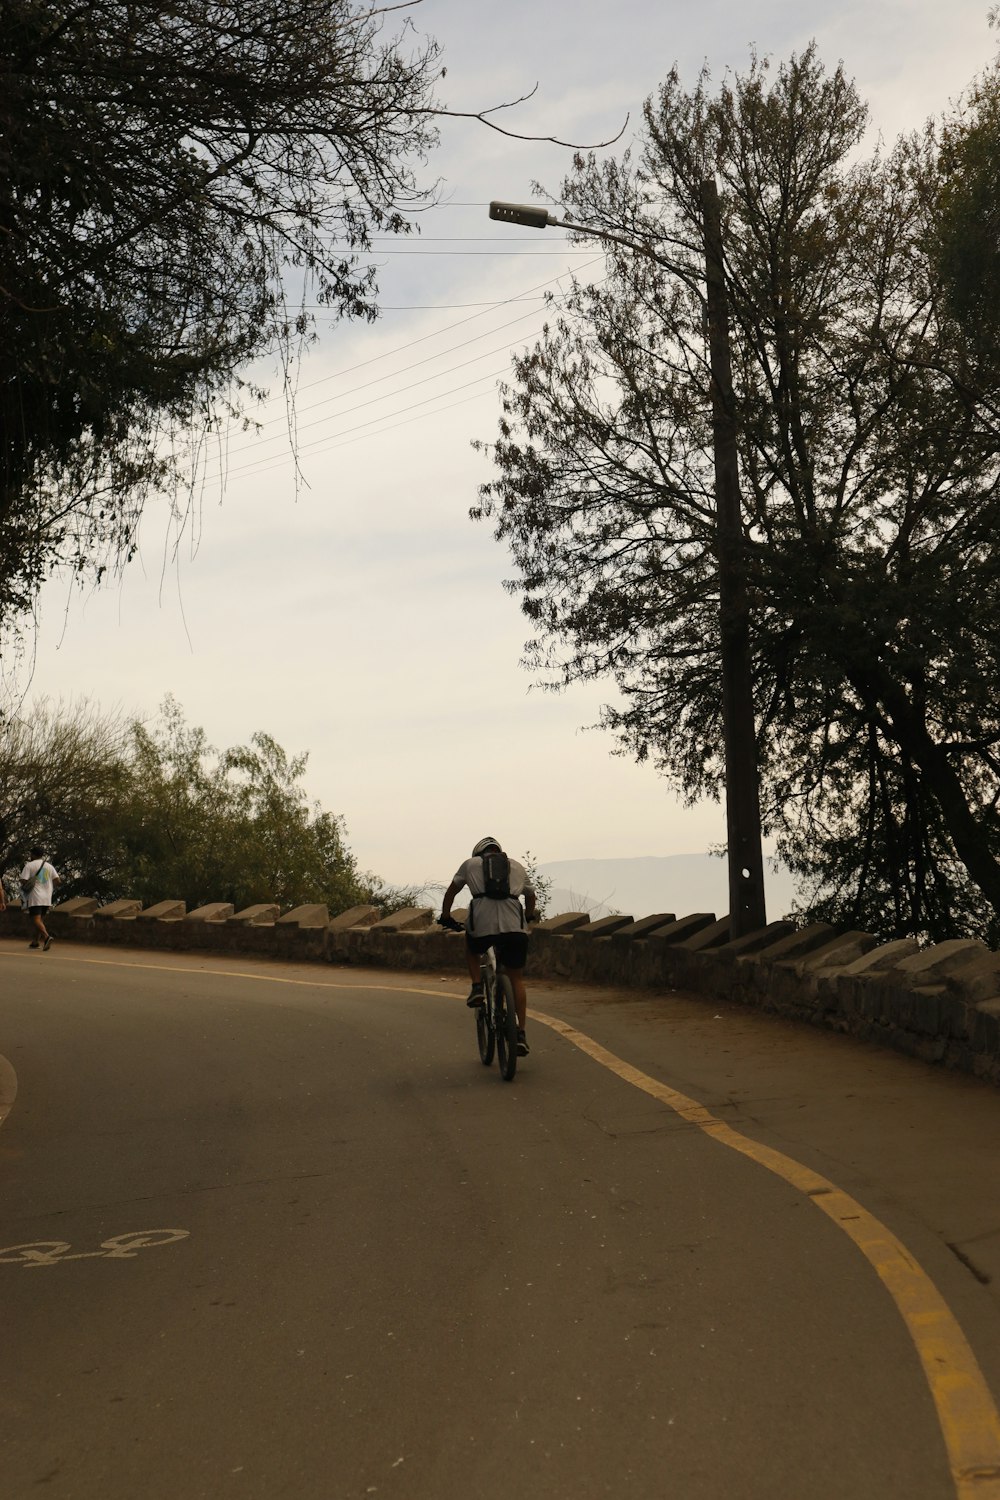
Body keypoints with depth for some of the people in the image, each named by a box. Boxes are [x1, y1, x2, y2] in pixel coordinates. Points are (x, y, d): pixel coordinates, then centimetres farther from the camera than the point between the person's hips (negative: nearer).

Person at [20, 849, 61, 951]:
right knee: (40, 919, 18)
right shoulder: (49, 866, 11)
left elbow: (23, 881, -12)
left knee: (36, 920, -11)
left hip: (34, 898, -5)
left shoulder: (29, 865, -2)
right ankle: (35, 942, 22)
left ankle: (46, 937, -33)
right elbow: (58, 881, 2)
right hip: (47, 898, 5)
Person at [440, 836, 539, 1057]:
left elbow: (451, 891, 21)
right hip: (513, 926, 1)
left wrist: (445, 917, 34)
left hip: (481, 924, -1)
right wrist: (530, 915, 59)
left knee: (471, 950, 34)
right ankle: (521, 1034, 6)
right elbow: (530, 896, 40)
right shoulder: (517, 867, 29)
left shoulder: (471, 863, 23)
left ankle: (477, 987, 13)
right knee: (516, 979, 13)